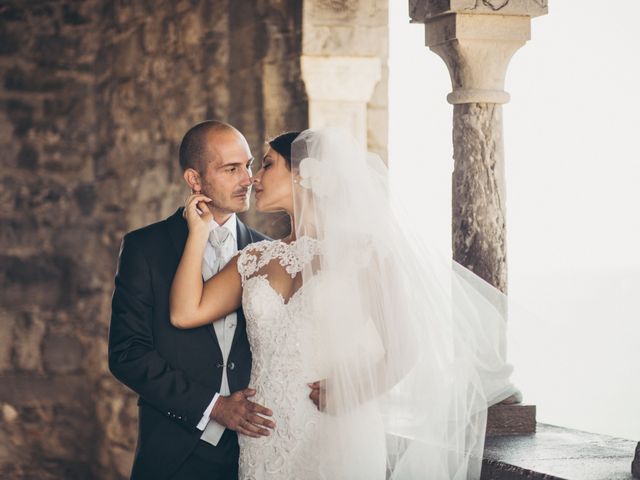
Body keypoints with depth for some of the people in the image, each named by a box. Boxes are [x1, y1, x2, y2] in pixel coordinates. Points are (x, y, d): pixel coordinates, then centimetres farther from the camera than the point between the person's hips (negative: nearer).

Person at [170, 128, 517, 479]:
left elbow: (404, 349, -6)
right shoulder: (255, 260, 12)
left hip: (334, 439, -4)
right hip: (264, 444, 5)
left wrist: (350, 394, -19)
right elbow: (186, 313, 1)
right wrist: (199, 230, 4)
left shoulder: (361, 251, -3)